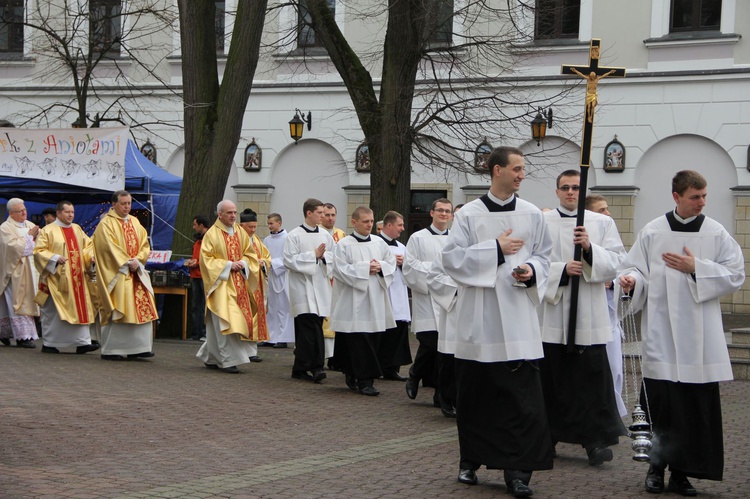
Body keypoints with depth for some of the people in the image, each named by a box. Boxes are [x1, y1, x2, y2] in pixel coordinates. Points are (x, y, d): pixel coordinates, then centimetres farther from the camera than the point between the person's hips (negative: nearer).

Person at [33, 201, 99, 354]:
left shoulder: (77, 229, 15)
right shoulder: (48, 230, -3)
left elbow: (88, 245, 19)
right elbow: (38, 251, -8)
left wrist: (92, 256, -2)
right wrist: (55, 258, -22)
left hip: (77, 278, 6)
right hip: (56, 278, -5)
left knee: (81, 309, -1)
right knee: (52, 311, 0)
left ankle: (82, 342, -2)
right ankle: (48, 344, 8)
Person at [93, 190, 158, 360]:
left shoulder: (135, 222, 16)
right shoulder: (106, 224, -3)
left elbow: (145, 245, 11)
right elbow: (110, 247, -12)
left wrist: (137, 260, -6)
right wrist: (127, 262, -16)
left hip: (136, 272, 6)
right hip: (116, 273, -6)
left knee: (142, 308, -1)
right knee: (117, 312, -7)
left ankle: (138, 348, 2)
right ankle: (111, 350, -1)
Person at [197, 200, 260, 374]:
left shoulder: (241, 232, 11)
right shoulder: (212, 234, -6)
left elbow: (250, 254, 15)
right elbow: (206, 259, -10)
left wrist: (243, 263, -7)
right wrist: (228, 265, -16)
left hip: (239, 283, 6)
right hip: (221, 282, -6)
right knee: (226, 321, -13)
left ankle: (210, 357, 22)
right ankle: (229, 360, -12)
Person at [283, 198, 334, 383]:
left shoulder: (325, 235, 12)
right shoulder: (294, 235, -2)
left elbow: (334, 257, 14)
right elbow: (289, 260, -8)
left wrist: (324, 256, -7)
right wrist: (313, 255, -10)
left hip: (321, 286, 5)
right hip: (303, 287, -5)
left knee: (305, 330, 7)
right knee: (312, 327, -14)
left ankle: (301, 368, 12)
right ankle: (315, 366, -12)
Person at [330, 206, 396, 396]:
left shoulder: (379, 243, 11)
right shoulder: (344, 245, -4)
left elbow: (391, 263, 13)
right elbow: (341, 270, -12)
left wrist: (380, 267, -8)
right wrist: (366, 268, -14)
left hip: (376, 300, 5)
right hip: (354, 302, -5)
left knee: (372, 340, 6)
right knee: (359, 342, -8)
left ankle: (352, 375, 19)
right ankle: (364, 380, -4)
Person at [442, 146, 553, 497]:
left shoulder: (532, 215, 7)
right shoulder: (469, 214, 1)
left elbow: (543, 256, 13)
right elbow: (451, 258, -5)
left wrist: (532, 271, -9)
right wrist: (496, 249, -10)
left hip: (518, 316, 1)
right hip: (478, 317, -1)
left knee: (522, 395, -7)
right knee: (475, 393, 7)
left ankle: (517, 469, -2)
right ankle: (471, 460, 23)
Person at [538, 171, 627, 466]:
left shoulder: (602, 223, 9)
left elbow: (617, 263, 0)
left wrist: (591, 249, -15)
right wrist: (562, 270, -15)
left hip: (588, 315, 0)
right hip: (551, 312, 0)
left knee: (592, 378, -4)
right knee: (551, 377, 4)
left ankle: (597, 439, 0)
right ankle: (548, 436, 16)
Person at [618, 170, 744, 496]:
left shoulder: (716, 234, 5)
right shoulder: (652, 232, 4)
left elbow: (735, 276, 3)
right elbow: (636, 268, 4)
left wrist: (696, 268, -8)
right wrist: (631, 280, -18)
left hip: (699, 336, 1)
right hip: (661, 333, -1)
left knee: (696, 406, -1)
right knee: (660, 404, -2)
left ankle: (682, 471, 10)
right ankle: (657, 467, 13)